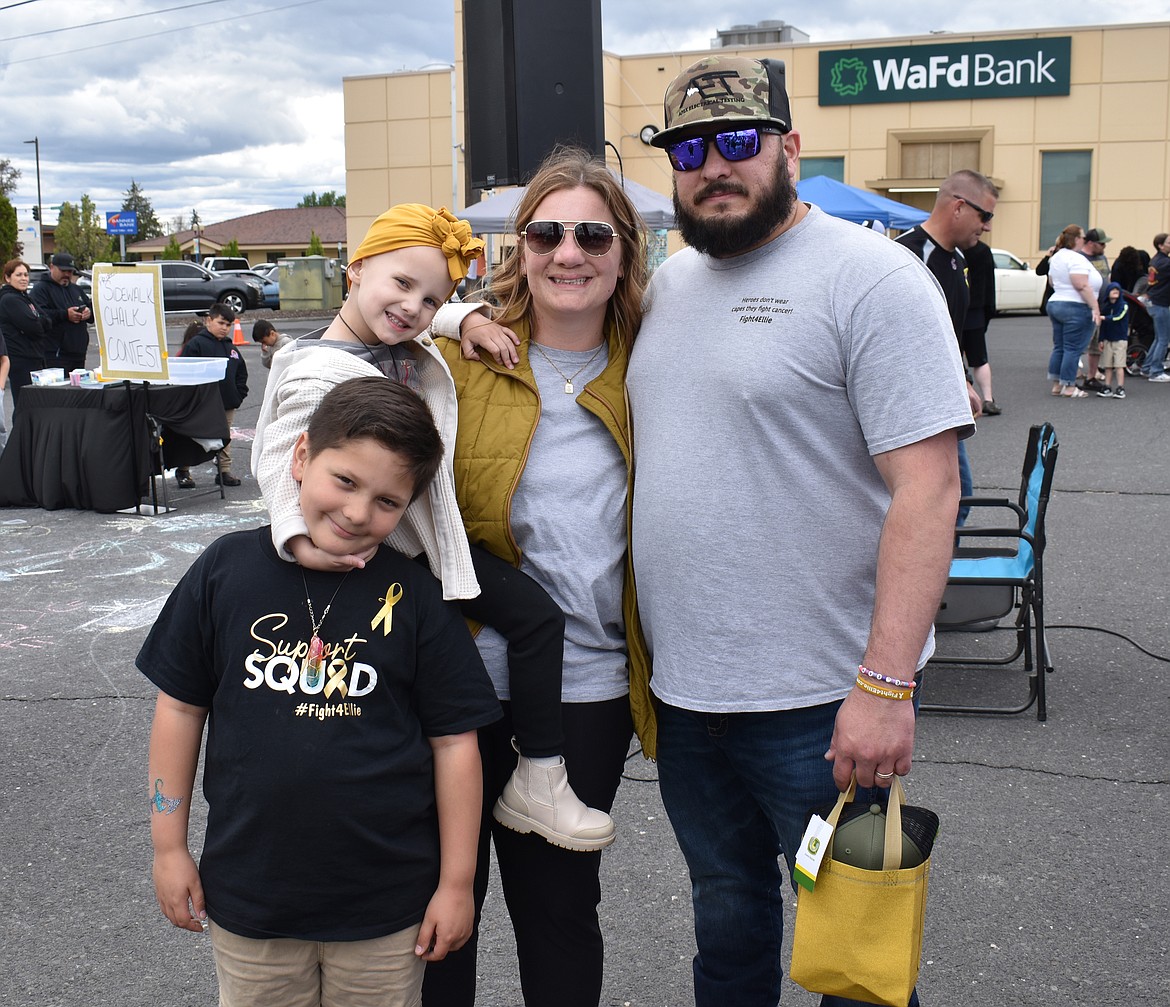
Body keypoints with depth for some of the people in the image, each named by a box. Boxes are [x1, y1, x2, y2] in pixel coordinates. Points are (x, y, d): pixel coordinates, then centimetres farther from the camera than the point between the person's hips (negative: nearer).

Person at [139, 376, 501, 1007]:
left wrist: (456, 883, -2)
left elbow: (453, 742, -4)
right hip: (247, 892, 1)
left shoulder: (416, 599, -9)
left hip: (386, 904, -1)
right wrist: (168, 847, 4)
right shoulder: (227, 569, -5)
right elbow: (180, 707, 3)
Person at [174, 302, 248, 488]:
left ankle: (224, 471, 20)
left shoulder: (231, 348, 13)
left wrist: (239, 395, 8)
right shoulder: (195, 344, -8)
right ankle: (182, 471, 12)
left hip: (227, 403, 6)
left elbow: (241, 374, 20)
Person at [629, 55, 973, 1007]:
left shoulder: (871, 277, -12)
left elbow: (928, 486, -18)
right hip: (682, 686, 6)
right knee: (726, 919, 23)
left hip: (821, 701, -6)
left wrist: (885, 684, -24)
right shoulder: (670, 282, 10)